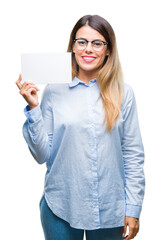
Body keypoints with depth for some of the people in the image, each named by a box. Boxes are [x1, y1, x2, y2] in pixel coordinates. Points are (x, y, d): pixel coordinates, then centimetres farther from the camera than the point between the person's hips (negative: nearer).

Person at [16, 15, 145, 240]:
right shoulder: (54, 90, -3)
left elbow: (133, 155, 1)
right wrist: (33, 108, -13)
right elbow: (43, 155, -3)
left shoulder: (122, 93, -2)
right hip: (60, 207, 0)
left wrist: (133, 209, -1)